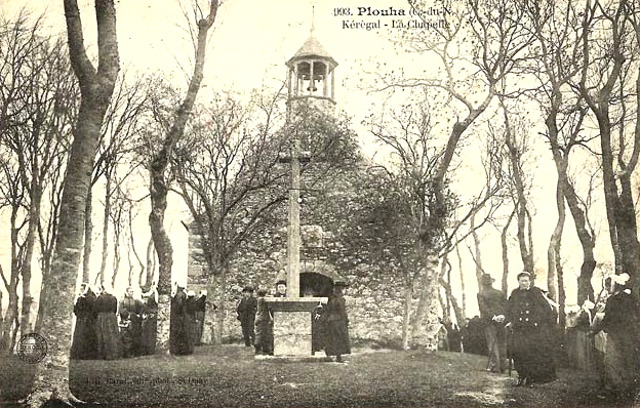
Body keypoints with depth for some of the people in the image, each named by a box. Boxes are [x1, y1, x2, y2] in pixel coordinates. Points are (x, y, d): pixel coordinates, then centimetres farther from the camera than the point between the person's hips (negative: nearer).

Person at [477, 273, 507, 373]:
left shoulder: (481, 295, -2)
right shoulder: (501, 293, 8)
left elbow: (483, 308, -13)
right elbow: (505, 305, -2)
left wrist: (493, 316, -16)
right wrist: (502, 315, -11)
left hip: (489, 321, -3)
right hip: (502, 321, 3)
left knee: (492, 344, 2)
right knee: (502, 344, 11)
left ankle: (494, 366, -1)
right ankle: (502, 366, 15)